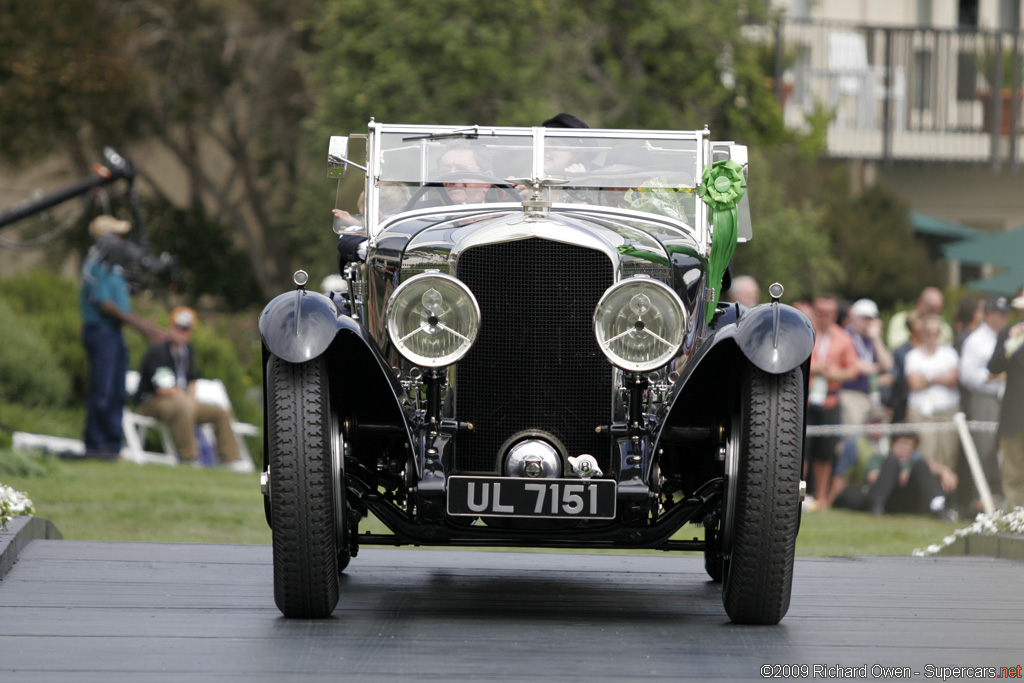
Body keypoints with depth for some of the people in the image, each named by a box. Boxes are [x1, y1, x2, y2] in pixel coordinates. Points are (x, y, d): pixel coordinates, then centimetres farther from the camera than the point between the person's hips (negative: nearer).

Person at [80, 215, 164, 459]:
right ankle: (94, 446, -5)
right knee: (101, 392, -9)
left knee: (117, 393, 8)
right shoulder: (95, 266, -12)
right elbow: (105, 305, -18)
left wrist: (144, 325, 14)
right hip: (100, 331, -10)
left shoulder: (113, 267, 18)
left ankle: (112, 446, 12)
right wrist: (137, 324, -16)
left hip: (114, 333, 10)